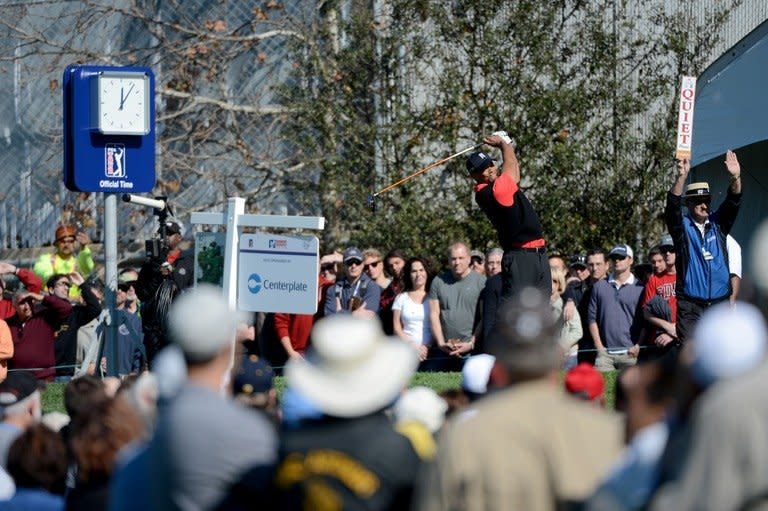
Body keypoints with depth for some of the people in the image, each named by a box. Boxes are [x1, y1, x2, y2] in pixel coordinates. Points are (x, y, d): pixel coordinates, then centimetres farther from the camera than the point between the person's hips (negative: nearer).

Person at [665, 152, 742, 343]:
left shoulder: (717, 224, 11)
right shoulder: (682, 226, 3)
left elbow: (733, 202, -2)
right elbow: (673, 205, -14)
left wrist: (736, 178, -21)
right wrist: (681, 177, -30)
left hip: (719, 303, 3)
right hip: (690, 306, -3)